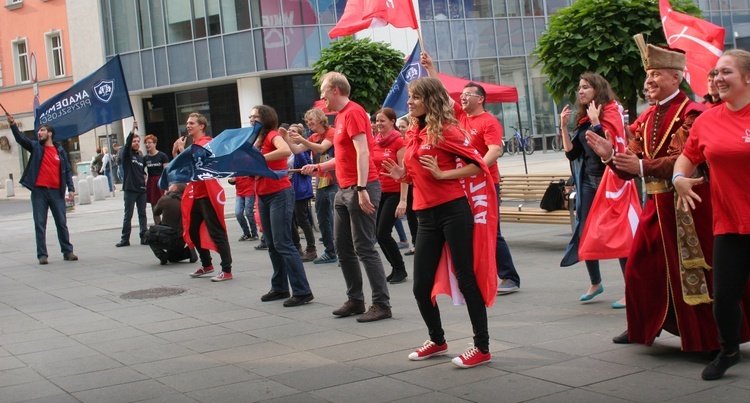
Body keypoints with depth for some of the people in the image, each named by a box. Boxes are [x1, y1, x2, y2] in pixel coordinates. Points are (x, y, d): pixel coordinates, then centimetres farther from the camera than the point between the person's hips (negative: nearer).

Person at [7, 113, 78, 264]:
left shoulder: (60, 151, 9)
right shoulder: (36, 147, 7)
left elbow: (67, 170, 9)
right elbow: (21, 138, -7)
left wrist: (71, 188, 0)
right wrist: (13, 125, -22)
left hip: (56, 191, 0)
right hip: (39, 191, 0)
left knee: (62, 223, 5)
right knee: (40, 224, 1)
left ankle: (67, 252, 13)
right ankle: (42, 255, 5)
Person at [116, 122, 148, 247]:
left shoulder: (141, 158, 14)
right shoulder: (127, 154, 0)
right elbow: (127, 142, -18)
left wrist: (144, 177, 3)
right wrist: (133, 129, -28)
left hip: (141, 189, 4)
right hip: (129, 189, -4)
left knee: (142, 214, 5)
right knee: (128, 215, -1)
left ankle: (144, 237, 8)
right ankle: (125, 239, 3)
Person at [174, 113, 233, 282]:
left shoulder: (206, 143, -11)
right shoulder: (194, 145, 17)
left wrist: (182, 149, -13)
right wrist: (176, 153, 6)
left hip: (208, 195, -10)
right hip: (196, 196, 10)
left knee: (216, 233, -9)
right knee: (193, 231, 15)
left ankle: (227, 270, -7)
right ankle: (206, 265, 28)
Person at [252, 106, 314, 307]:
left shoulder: (273, 135, -10)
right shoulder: (258, 140, 16)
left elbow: (286, 150, -32)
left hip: (280, 194, -9)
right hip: (263, 196, 9)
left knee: (283, 243, -12)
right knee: (272, 245, 13)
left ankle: (302, 291, -10)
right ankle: (279, 288, 22)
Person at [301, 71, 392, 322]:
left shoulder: (353, 113, -12)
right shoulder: (341, 116, 18)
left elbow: (362, 153, -21)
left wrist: (362, 189, -26)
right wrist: (319, 167, 22)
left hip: (360, 189, -10)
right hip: (345, 190, 10)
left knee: (364, 248, -8)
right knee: (343, 247, 13)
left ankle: (382, 304, -3)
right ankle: (355, 300, 21)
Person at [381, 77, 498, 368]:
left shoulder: (446, 130, -8)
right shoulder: (413, 134, 13)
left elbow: (477, 164, -10)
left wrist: (442, 174, -19)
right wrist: (402, 175, 4)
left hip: (453, 211, -7)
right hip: (427, 215, 7)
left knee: (466, 279, -1)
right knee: (421, 286, 9)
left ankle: (482, 348, 8)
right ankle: (437, 340, 30)